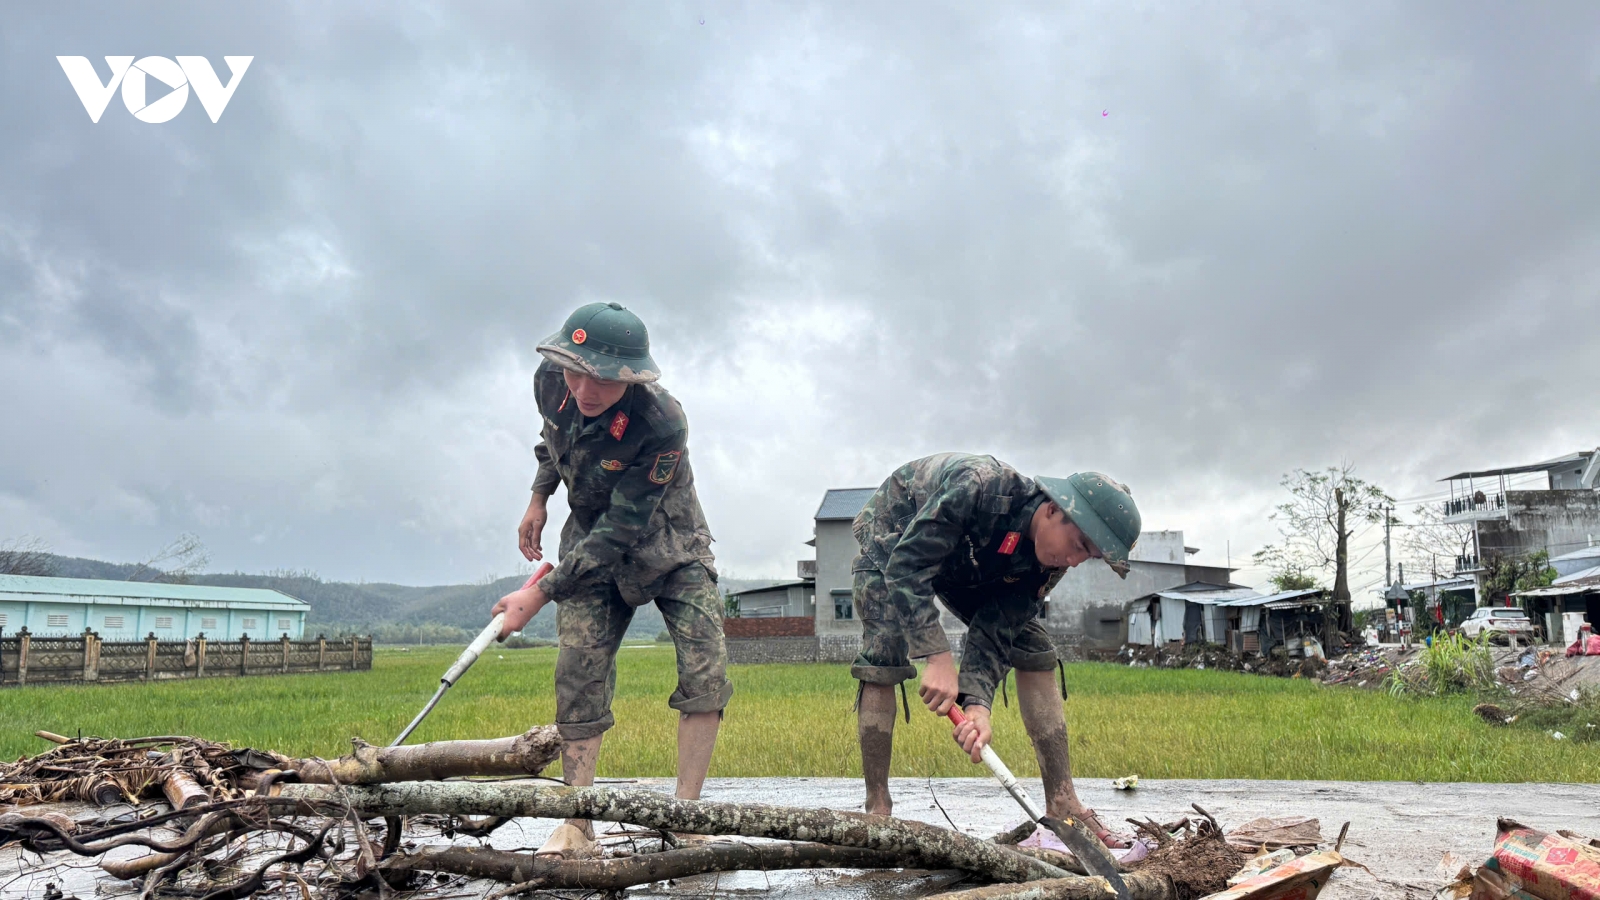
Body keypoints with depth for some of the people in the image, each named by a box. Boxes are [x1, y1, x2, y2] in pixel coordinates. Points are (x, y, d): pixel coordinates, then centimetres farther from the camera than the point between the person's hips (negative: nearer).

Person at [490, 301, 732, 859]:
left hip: (667, 546, -3)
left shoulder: (662, 425, -36)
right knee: (578, 672, -8)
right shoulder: (551, 379, -19)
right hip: (591, 545, 4)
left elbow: (619, 532, -32)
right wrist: (538, 498, 7)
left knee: (705, 669, -16)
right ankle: (577, 828, -2)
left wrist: (539, 595, -30)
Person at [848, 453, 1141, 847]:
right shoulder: (980, 486, -42)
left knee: (1033, 648, -5)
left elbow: (995, 632, -21)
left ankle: (1062, 801, 0)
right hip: (893, 541, -5)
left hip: (969, 568, 6)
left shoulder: (1049, 560, -21)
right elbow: (906, 566, -41)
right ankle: (877, 807, -11)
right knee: (883, 659, -22)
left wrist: (978, 702, -37)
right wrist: (938, 657, -48)